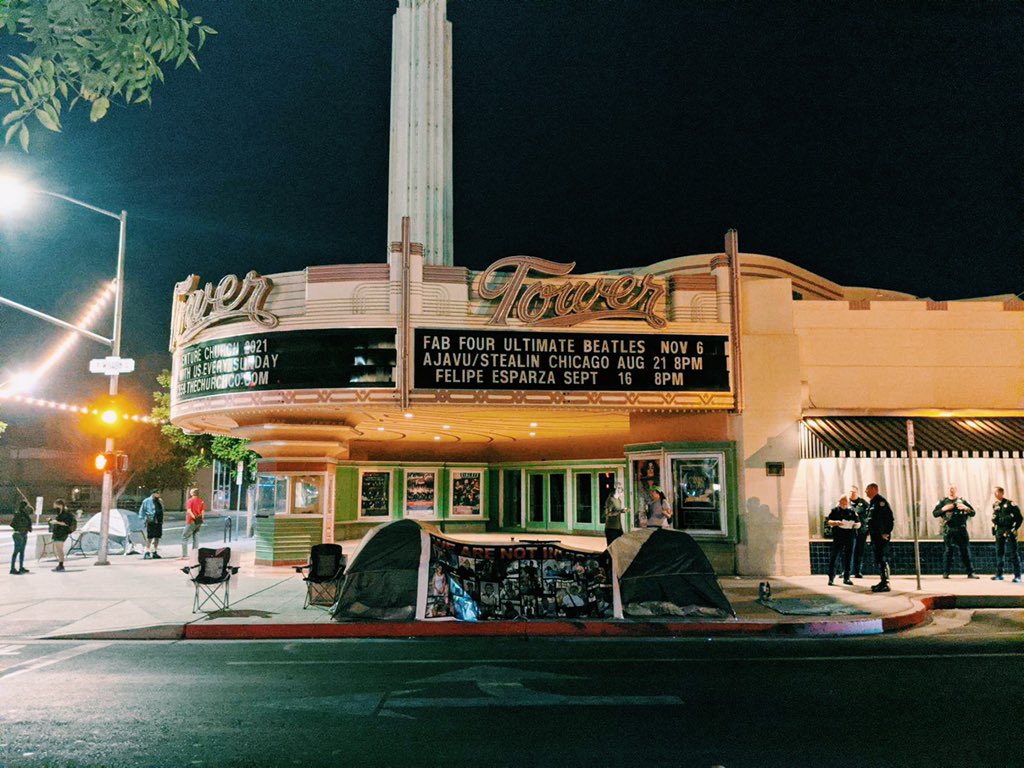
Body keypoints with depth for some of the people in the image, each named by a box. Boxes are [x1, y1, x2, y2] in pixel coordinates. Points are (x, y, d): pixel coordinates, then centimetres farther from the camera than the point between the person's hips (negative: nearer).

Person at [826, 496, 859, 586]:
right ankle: (831, 578, -1)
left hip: (850, 538, 3)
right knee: (834, 557, -5)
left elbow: (858, 523, 12)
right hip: (838, 537, -3)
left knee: (848, 558, 5)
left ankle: (846, 578, 14)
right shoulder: (835, 510, 6)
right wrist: (836, 523, -21)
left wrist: (856, 524, -12)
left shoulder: (852, 512, 14)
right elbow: (829, 522, 0)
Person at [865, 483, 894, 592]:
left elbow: (889, 517, -20)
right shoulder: (872, 502, 18)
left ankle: (885, 584, -10)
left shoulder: (880, 501, -13)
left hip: (882, 536, -10)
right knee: (878, 559, 14)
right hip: (875, 536, 10)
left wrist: (886, 533, -22)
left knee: (881, 559, -11)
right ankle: (883, 582, 22)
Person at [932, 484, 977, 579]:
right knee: (947, 551, 0)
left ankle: (970, 573, 8)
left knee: (965, 551, 2)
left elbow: (973, 513, 10)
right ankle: (945, 573, 5)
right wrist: (944, 509, -10)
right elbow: (934, 513, 5)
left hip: (961, 529, 1)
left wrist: (966, 508, -10)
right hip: (948, 531, -1)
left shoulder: (962, 501, 9)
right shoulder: (943, 502, 8)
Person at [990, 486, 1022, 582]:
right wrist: (995, 529, 8)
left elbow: (1019, 518, -8)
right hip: (999, 531, 6)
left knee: (1013, 553, -3)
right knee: (999, 552, 9)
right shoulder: (995, 505, 10)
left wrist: (1014, 529, -10)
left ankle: (1017, 576, -1)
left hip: (1009, 531, -6)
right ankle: (999, 574, 16)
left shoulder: (1010, 504, -9)